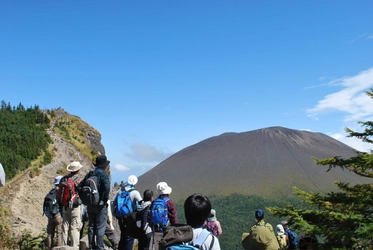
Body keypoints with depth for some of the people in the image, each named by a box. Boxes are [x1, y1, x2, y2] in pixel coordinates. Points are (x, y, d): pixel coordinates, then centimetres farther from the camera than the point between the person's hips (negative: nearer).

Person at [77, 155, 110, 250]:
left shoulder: (89, 174, 9)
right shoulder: (103, 175, -12)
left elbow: (79, 187, 8)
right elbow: (106, 188, -28)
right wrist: (104, 200, -15)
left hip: (90, 205, 6)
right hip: (100, 205, -6)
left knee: (91, 227, 15)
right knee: (100, 228, 1)